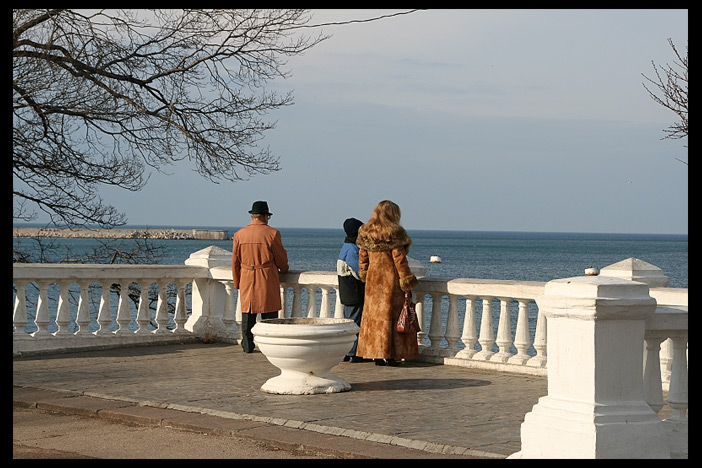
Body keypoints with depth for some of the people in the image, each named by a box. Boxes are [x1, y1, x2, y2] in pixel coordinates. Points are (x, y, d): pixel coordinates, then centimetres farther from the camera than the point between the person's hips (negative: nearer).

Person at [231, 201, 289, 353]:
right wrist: (284, 269, 20)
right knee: (268, 313, 3)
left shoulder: (239, 234, 3)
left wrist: (237, 283, 16)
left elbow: (235, 261, 7)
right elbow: (281, 257, -2)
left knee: (247, 314, 10)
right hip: (267, 280, -3)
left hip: (246, 279, 3)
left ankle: (247, 345, 10)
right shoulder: (272, 233, -8)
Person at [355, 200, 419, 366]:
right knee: (391, 315, 0)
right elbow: (399, 259, -12)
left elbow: (362, 257, 9)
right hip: (391, 278, -5)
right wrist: (407, 282, -7)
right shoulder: (394, 234, -12)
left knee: (374, 315, 10)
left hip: (373, 279, 5)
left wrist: (365, 275, 21)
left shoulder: (365, 233, 4)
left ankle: (376, 354, 10)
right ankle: (388, 355, -1)